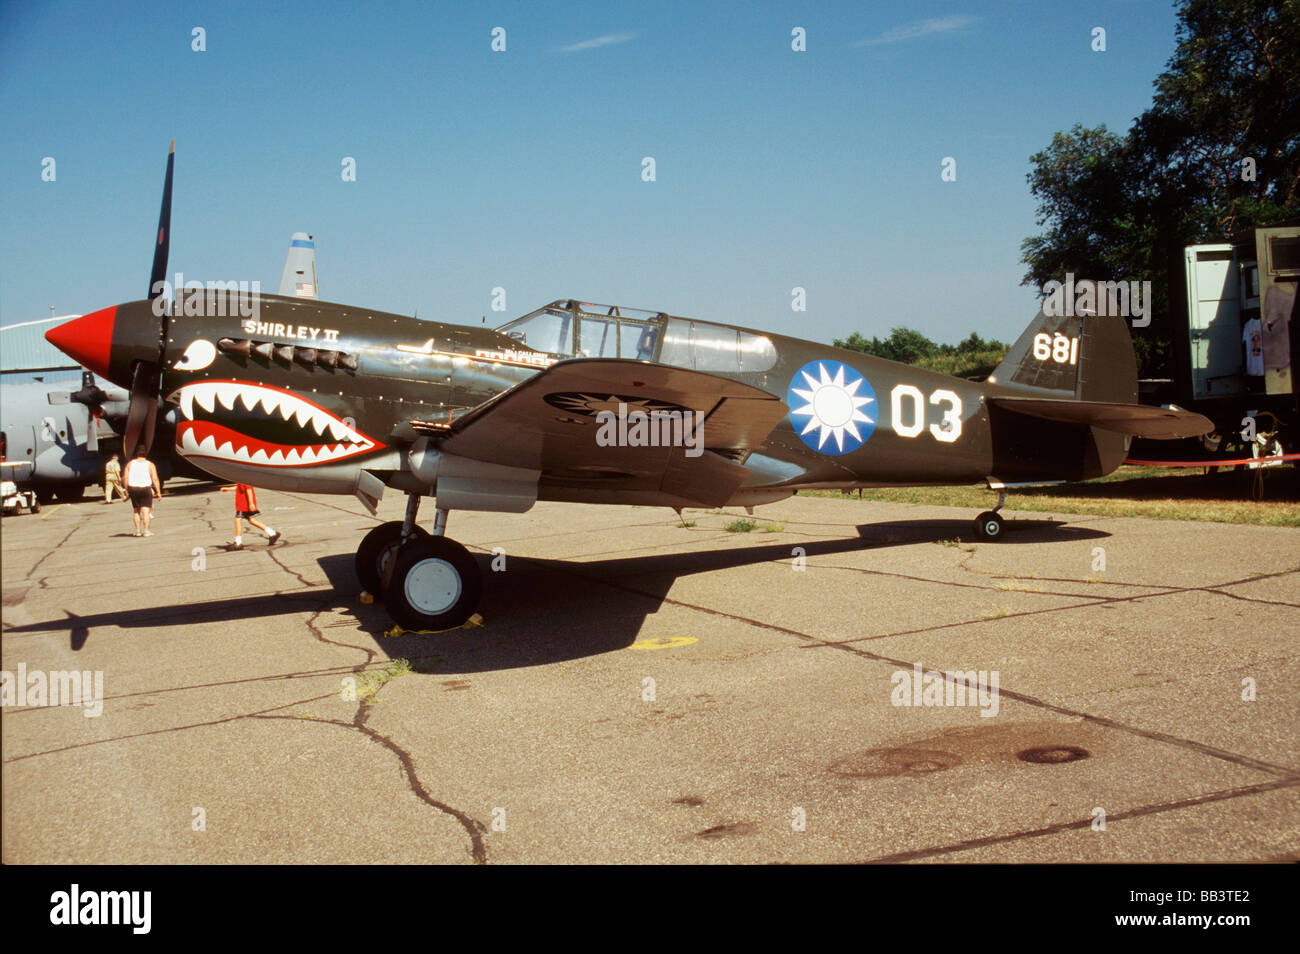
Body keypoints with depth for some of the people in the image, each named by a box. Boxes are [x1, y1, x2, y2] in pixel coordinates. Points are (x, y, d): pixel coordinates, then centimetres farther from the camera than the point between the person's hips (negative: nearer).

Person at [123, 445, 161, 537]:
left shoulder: (130, 464, 6)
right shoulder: (150, 465, -1)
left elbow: (125, 478, 0)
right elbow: (155, 479, -8)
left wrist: (127, 490, 7)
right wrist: (158, 492, -5)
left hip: (133, 489, 3)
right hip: (146, 489, -3)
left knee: (136, 510, 15)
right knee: (146, 510, -3)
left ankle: (137, 530, 16)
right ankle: (146, 530, -7)